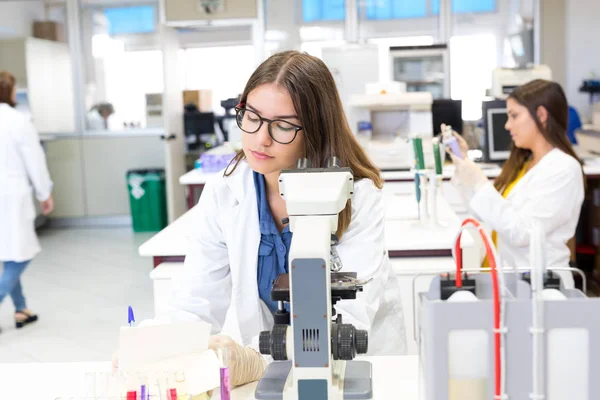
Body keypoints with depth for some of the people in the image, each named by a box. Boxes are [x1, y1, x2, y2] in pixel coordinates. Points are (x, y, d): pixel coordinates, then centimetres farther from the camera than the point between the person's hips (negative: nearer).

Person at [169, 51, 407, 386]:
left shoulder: (358, 198, -15)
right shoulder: (223, 195, -6)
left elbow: (347, 318, -24)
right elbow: (196, 305, -7)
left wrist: (257, 360, -40)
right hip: (261, 370, 2)